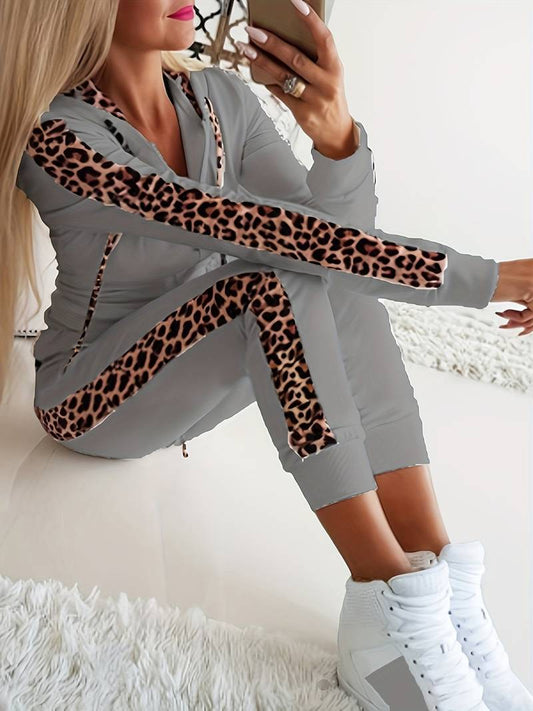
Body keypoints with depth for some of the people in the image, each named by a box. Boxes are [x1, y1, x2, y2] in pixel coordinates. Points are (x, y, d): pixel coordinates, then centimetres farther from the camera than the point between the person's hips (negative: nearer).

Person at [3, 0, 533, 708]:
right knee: (278, 280, -31)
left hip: (197, 380, 6)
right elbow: (242, 225, -34)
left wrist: (337, 136, -35)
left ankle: (437, 571, -27)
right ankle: (390, 607, -32)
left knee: (343, 274, -21)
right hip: (91, 402, -5)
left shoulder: (222, 97, -3)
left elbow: (336, 231, -12)